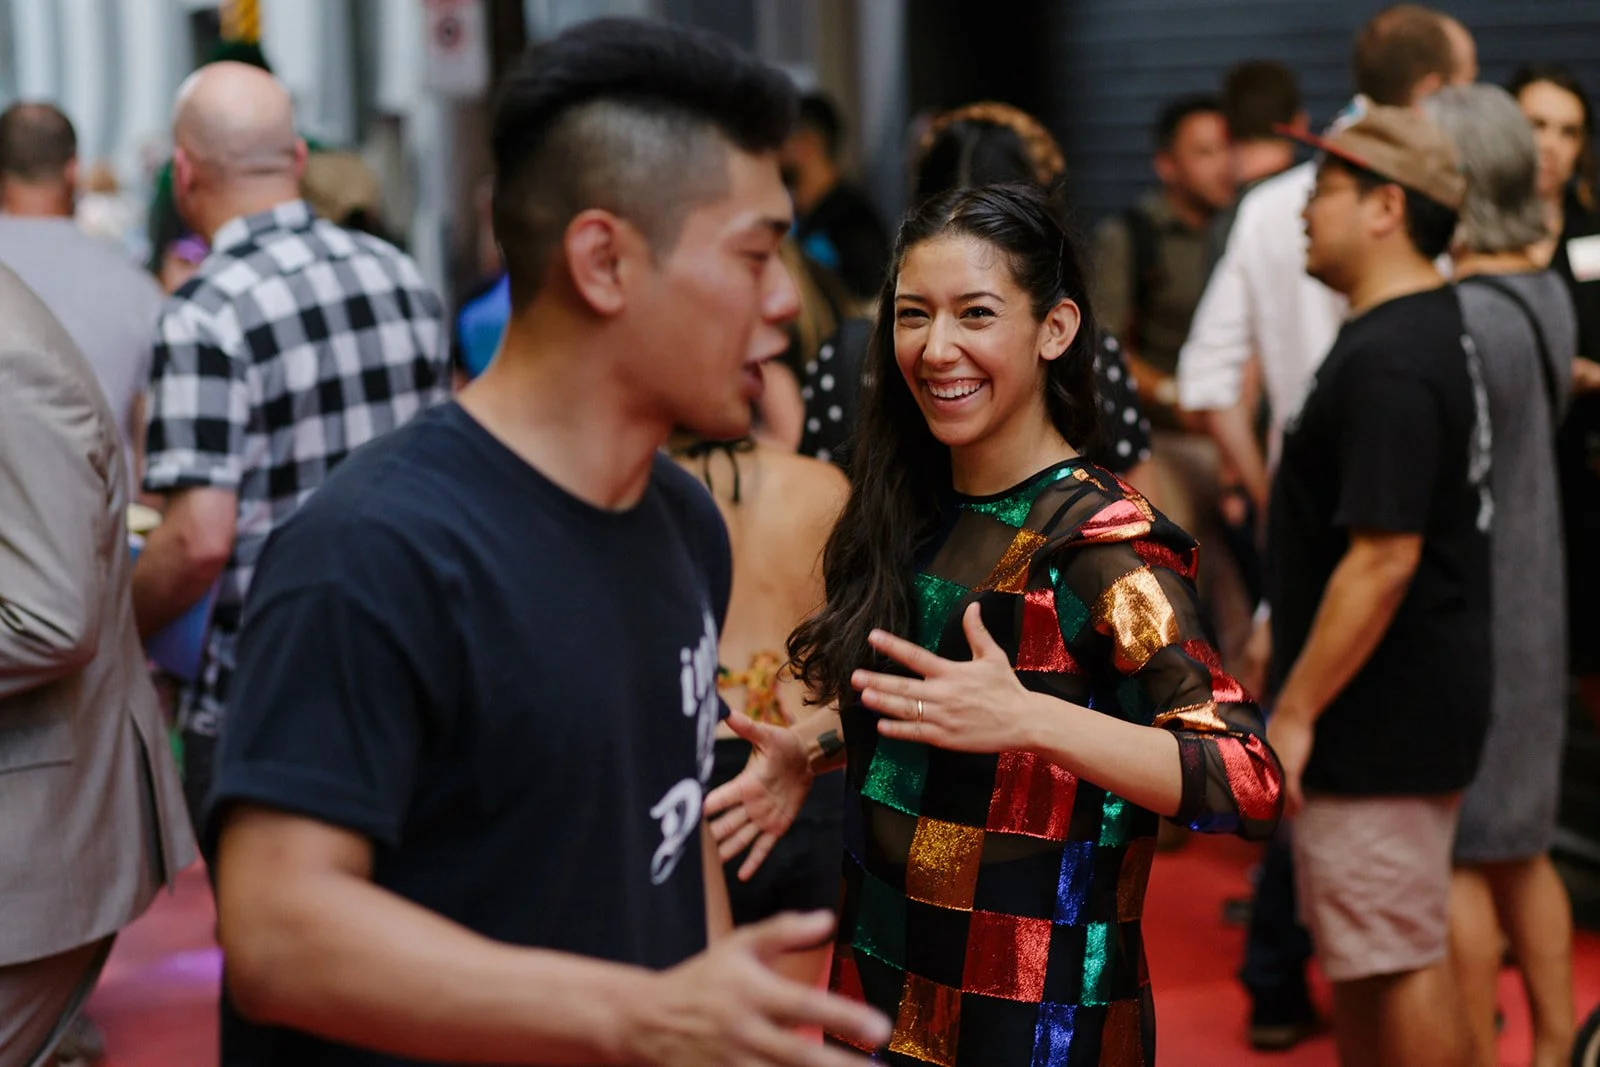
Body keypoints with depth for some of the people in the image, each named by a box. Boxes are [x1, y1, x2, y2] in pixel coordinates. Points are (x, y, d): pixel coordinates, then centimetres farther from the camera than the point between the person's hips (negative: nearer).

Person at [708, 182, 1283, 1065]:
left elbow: (1250, 784, -25)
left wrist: (1030, 720, -36)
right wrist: (812, 748, -1)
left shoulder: (1100, 537, -18)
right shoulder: (913, 510, 2)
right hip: (881, 978, 6)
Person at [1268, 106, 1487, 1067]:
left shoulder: (1389, 364, -21)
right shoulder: (1433, 329, 12)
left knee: (1399, 963, -2)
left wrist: (1295, 711, -21)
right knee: (1358, 957, 19)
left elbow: (1383, 560, -26)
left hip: (1384, 717, -11)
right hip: (1390, 708, 11)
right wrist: (1286, 625, 24)